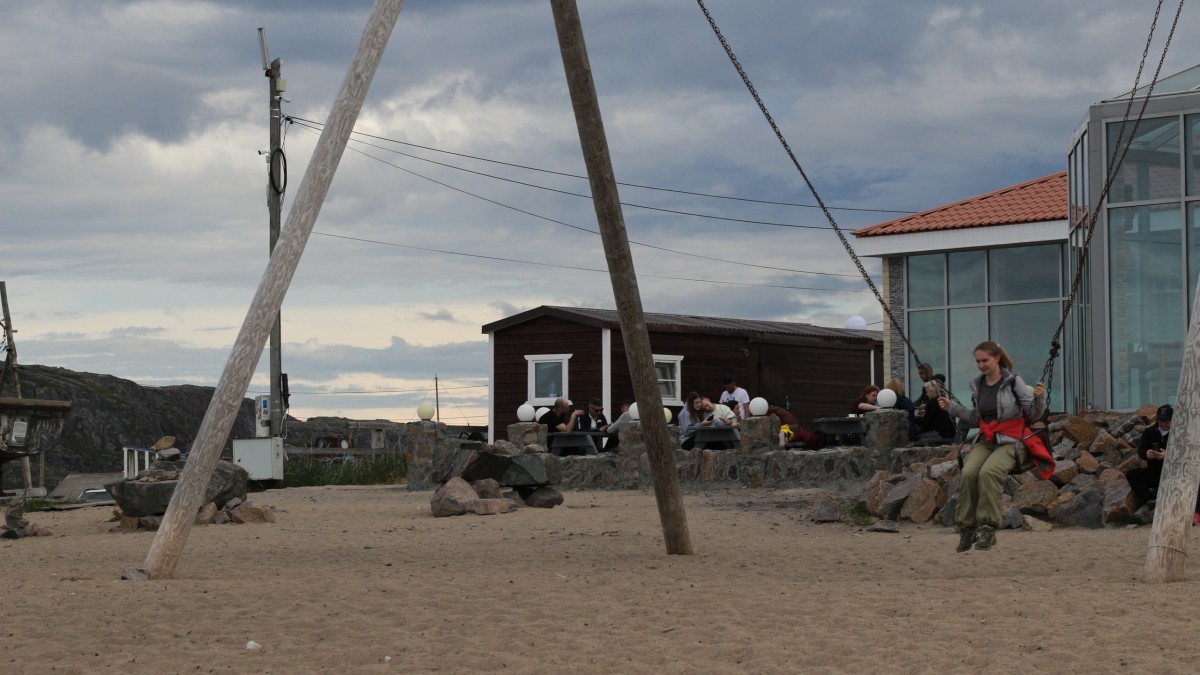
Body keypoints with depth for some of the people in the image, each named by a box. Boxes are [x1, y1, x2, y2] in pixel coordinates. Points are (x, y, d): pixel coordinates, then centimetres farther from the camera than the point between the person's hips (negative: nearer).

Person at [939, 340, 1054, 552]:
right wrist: (951, 406, 17)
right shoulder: (977, 386, 13)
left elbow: (1034, 414, -2)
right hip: (985, 441, 5)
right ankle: (966, 528, -21)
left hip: (1011, 441, -5)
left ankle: (987, 528, -31)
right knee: (968, 473, -27)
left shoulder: (1013, 382, -2)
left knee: (988, 472, -34)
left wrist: (1039, 397, -21)